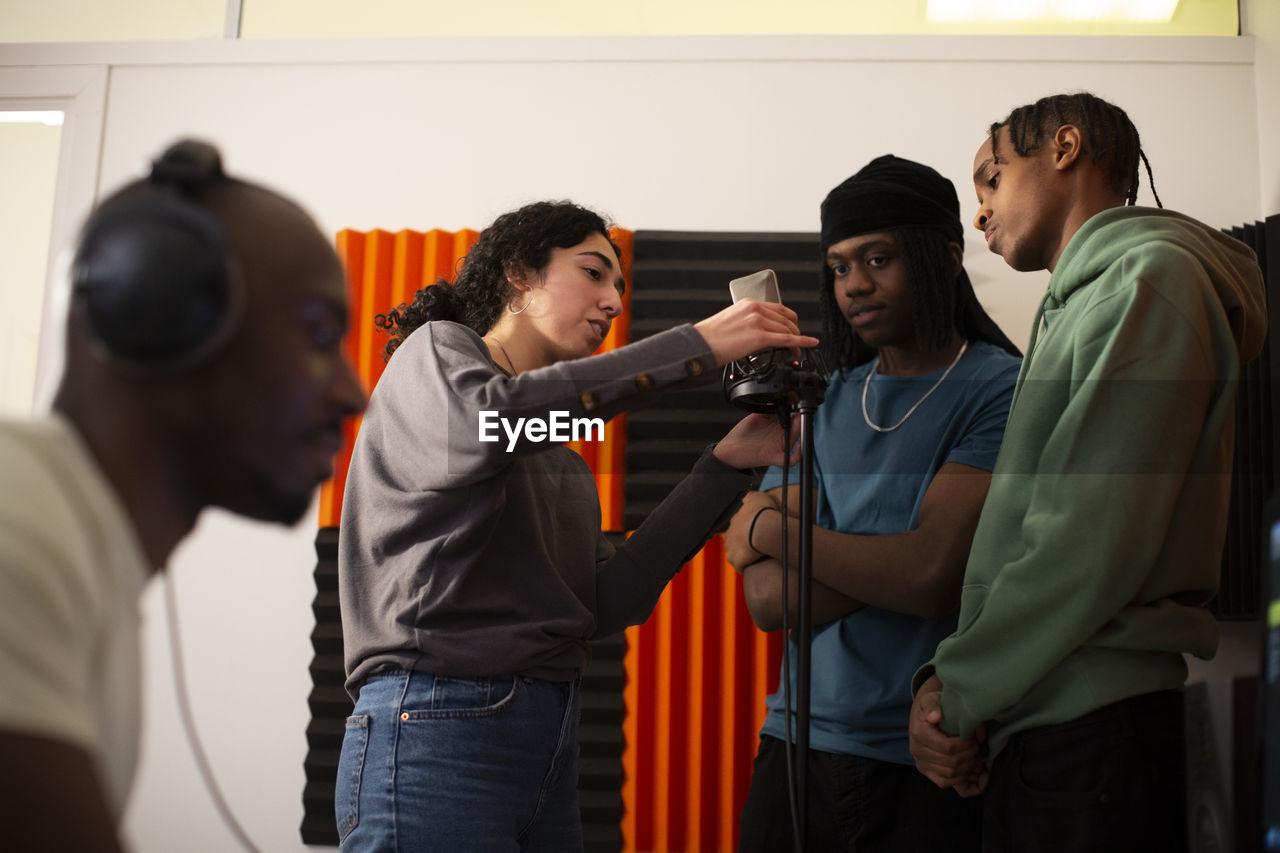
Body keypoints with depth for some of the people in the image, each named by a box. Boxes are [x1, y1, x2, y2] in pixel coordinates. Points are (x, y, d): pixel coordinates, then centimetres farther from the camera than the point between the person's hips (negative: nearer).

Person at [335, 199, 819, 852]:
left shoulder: (561, 461, 21)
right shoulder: (436, 352, 3)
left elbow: (609, 602, 5)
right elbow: (483, 421, -23)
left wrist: (727, 465, 2)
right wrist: (698, 345, -20)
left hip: (549, 747, 7)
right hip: (438, 732, -7)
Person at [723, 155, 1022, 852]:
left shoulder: (1003, 390, -6)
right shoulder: (820, 404, 10)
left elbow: (935, 574, -19)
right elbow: (767, 599, 1)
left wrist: (770, 528, -4)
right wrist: (896, 562, -14)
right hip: (803, 742, 4)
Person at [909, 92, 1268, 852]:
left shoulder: (1152, 278, -8)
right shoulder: (1073, 309, 22)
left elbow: (1094, 541, -19)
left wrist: (957, 695, -12)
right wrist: (947, 677, 0)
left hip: (1093, 729, -8)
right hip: (1034, 726, 9)